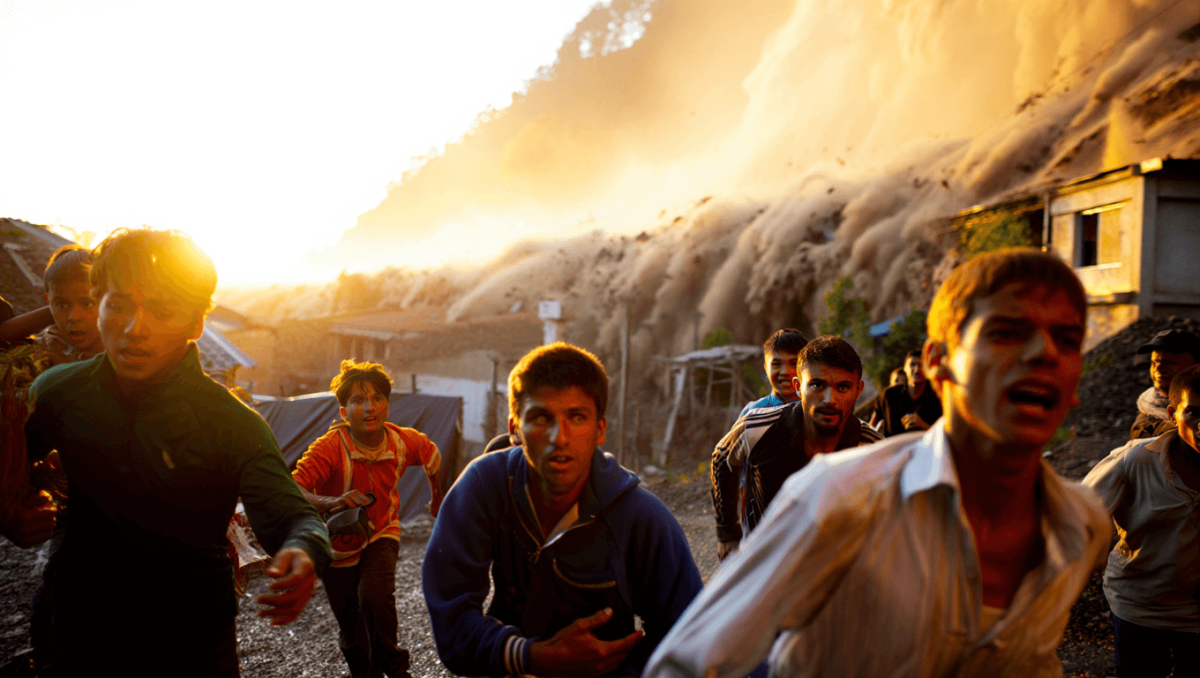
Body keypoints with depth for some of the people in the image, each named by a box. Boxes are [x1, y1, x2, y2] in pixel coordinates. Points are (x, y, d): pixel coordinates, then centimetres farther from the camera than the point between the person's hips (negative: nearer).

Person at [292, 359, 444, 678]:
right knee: (351, 626, 10)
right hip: (338, 541, -1)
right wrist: (331, 502, -60)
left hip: (381, 533, 1)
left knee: (374, 594, -27)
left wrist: (437, 498, 21)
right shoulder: (329, 447, -29)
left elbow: (433, 458, 6)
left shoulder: (404, 441, -18)